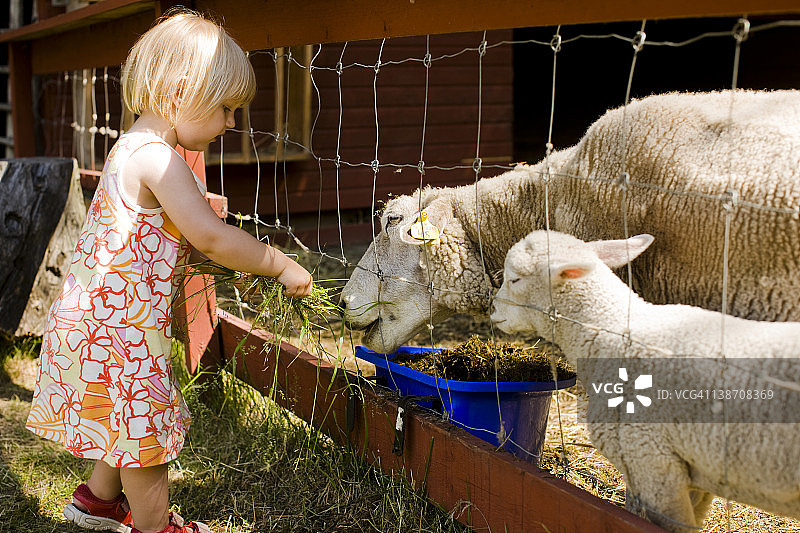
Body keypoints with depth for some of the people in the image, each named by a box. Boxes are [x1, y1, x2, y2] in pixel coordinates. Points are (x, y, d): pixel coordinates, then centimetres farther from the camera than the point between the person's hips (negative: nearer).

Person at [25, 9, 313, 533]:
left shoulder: (138, 148, 11)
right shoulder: (156, 157, -23)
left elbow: (183, 235, 16)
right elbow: (209, 236, -28)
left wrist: (242, 262, 5)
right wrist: (280, 265, -18)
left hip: (106, 310, 10)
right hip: (119, 324, -10)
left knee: (132, 419, 25)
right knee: (145, 429, 6)